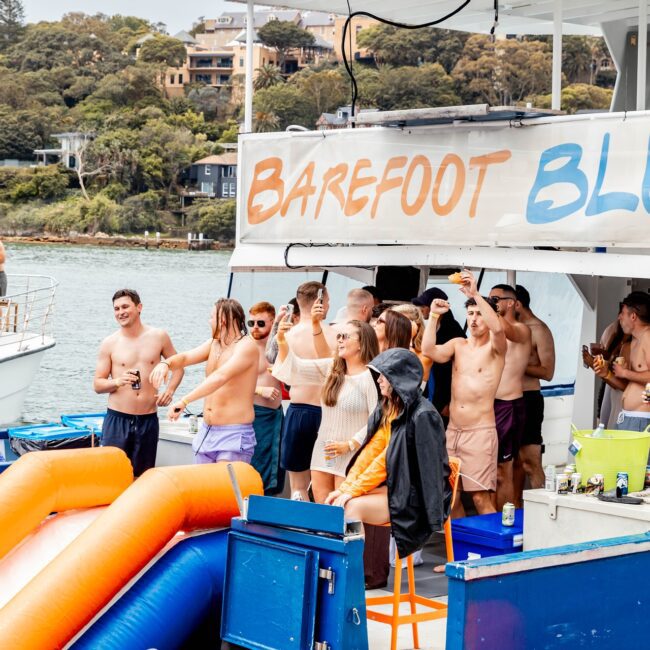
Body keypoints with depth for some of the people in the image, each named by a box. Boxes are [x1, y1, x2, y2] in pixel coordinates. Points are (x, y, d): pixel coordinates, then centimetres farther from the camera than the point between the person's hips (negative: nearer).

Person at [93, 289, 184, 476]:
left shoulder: (159, 337, 4)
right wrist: (117, 382, -18)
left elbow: (178, 366, 16)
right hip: (117, 419, -1)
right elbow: (97, 384, 2)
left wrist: (170, 390, -1)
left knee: (142, 476, 5)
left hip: (148, 419, 1)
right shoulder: (110, 343, 1)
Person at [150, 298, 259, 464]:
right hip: (206, 432, 8)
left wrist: (184, 401, -36)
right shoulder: (214, 343, 14)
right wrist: (166, 363, -18)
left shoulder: (246, 346, -14)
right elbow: (186, 357, 7)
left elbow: (220, 376, -27)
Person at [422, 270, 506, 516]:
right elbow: (429, 351, -4)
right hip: (452, 430, 5)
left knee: (481, 498, -10)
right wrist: (433, 316, -10)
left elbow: (497, 327, -24)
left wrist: (476, 294, -28)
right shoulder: (458, 344, 13)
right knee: (451, 496, 9)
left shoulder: (494, 348, -1)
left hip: (480, 431, -5)